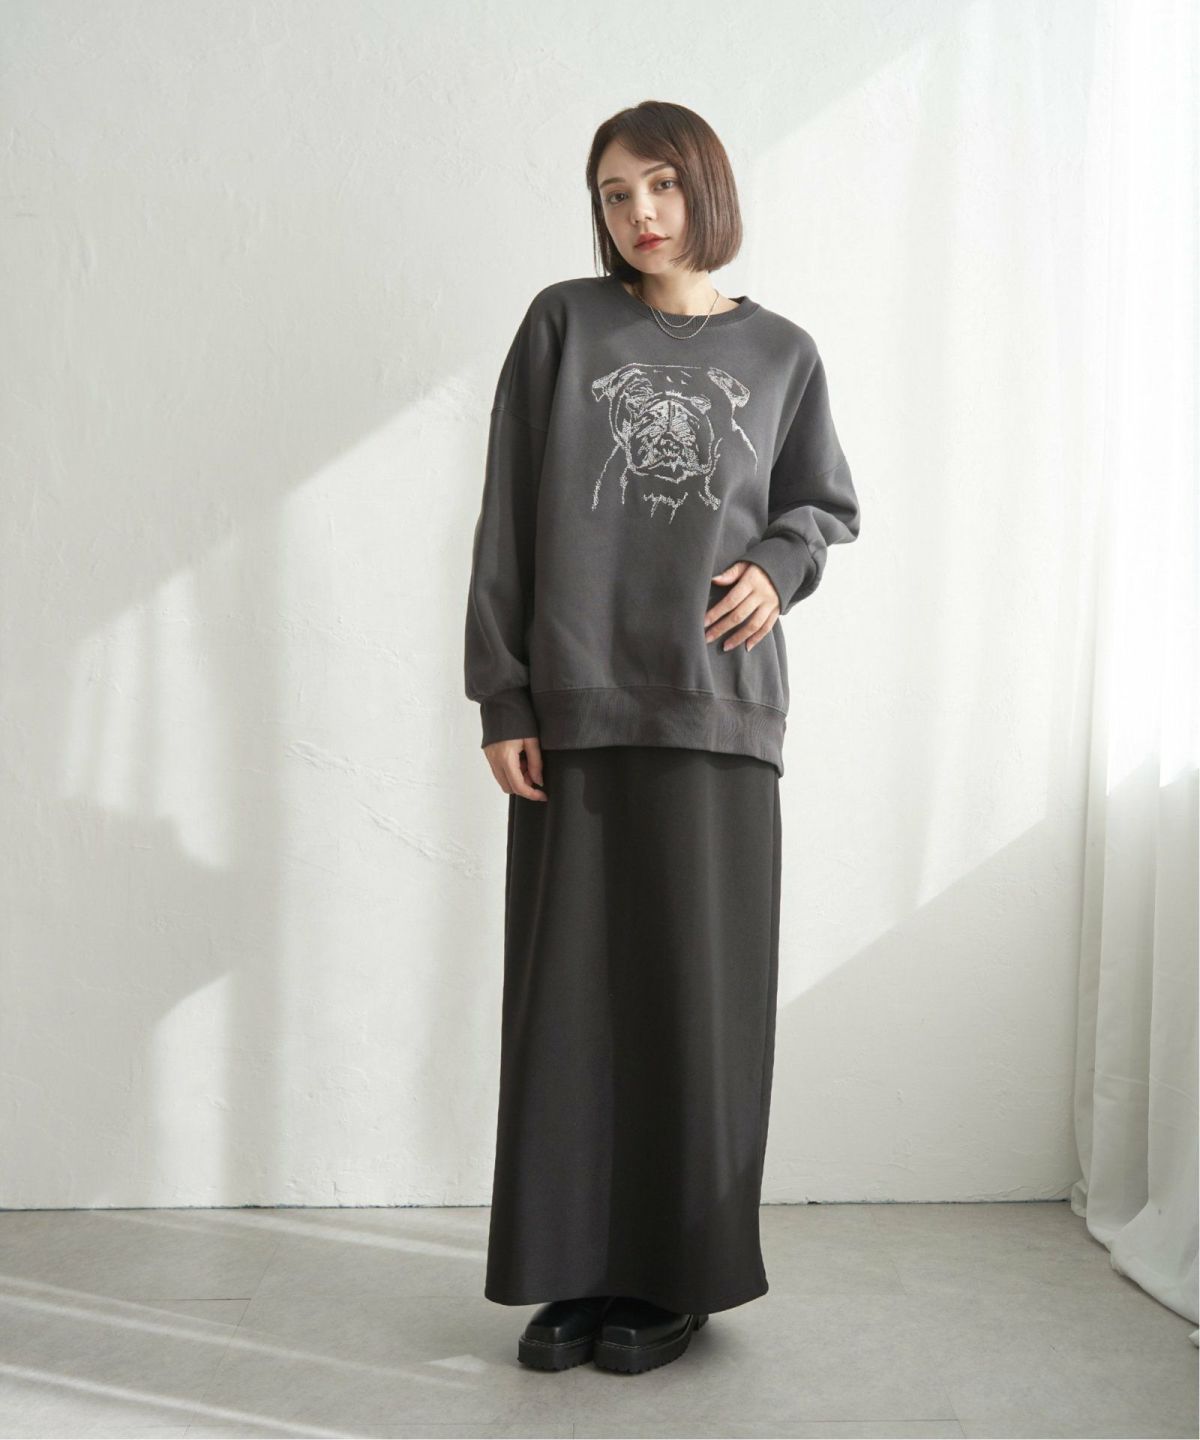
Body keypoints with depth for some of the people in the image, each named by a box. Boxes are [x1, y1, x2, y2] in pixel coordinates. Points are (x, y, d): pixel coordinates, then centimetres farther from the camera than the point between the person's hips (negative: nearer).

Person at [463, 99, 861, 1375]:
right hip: (575, 707, 0)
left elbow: (823, 504, 20)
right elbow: (507, 520, 3)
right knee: (568, 991, 2)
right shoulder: (562, 325, 6)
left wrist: (778, 565, -4)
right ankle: (575, 1271, 15)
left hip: (717, 707, 1)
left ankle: (677, 1275, 15)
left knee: (696, 993, 2)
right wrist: (500, 699, -3)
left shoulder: (780, 353, 10)